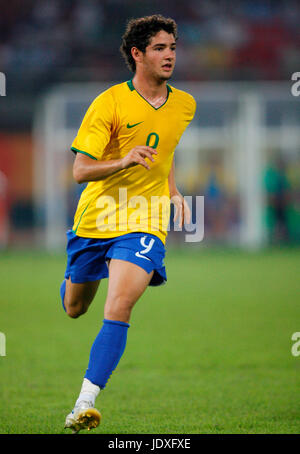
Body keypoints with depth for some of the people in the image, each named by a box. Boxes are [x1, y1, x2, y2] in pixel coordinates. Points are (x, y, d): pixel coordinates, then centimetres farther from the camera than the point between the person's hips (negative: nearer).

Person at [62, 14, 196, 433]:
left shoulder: (185, 105, 4)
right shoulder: (109, 103, -11)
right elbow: (80, 171, -15)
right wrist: (123, 162, -31)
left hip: (143, 225, 0)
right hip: (95, 220, 0)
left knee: (118, 308, -23)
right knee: (75, 308, 19)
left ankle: (85, 404, -23)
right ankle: (69, 282, 59)